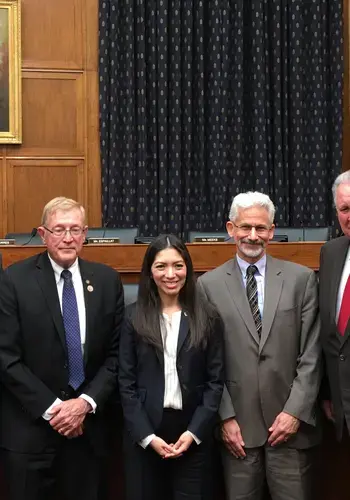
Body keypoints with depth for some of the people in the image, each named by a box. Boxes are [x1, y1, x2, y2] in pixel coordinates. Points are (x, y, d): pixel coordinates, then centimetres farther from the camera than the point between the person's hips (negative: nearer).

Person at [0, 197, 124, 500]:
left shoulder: (107, 280, 2)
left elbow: (117, 353, 4)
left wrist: (86, 403, -8)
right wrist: (51, 408, -12)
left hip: (87, 424, 3)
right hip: (29, 427, -2)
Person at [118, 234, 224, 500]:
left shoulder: (208, 317, 1)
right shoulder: (134, 317, 0)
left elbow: (216, 381, 0)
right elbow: (126, 383, -1)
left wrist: (194, 432, -8)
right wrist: (147, 435, -8)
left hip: (193, 432, 0)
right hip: (143, 433, 0)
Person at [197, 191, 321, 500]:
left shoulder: (302, 279, 2)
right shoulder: (209, 284, 2)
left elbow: (311, 355, 0)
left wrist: (295, 411, -6)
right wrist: (225, 417, -3)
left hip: (291, 422, 0)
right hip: (237, 426, 0)